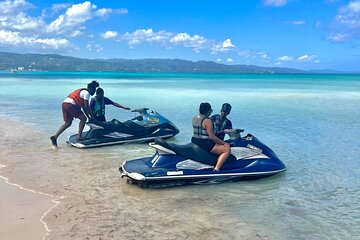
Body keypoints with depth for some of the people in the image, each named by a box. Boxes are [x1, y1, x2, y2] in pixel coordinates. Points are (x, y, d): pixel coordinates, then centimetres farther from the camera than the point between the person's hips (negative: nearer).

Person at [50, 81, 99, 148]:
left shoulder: (82, 91, 28)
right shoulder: (87, 93, -1)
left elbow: (83, 107, 29)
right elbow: (86, 107, -4)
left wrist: (88, 116, 27)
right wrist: (92, 116, 7)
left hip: (64, 104, 9)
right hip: (70, 105, -9)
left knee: (67, 123, 13)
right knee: (83, 119, 0)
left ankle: (55, 137, 6)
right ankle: (79, 136, 0)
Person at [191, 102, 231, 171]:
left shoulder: (194, 118, 9)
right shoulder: (207, 120, -17)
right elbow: (211, 136, -20)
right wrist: (224, 143, -11)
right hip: (204, 144, -10)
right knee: (227, 150, -11)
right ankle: (216, 169, -20)